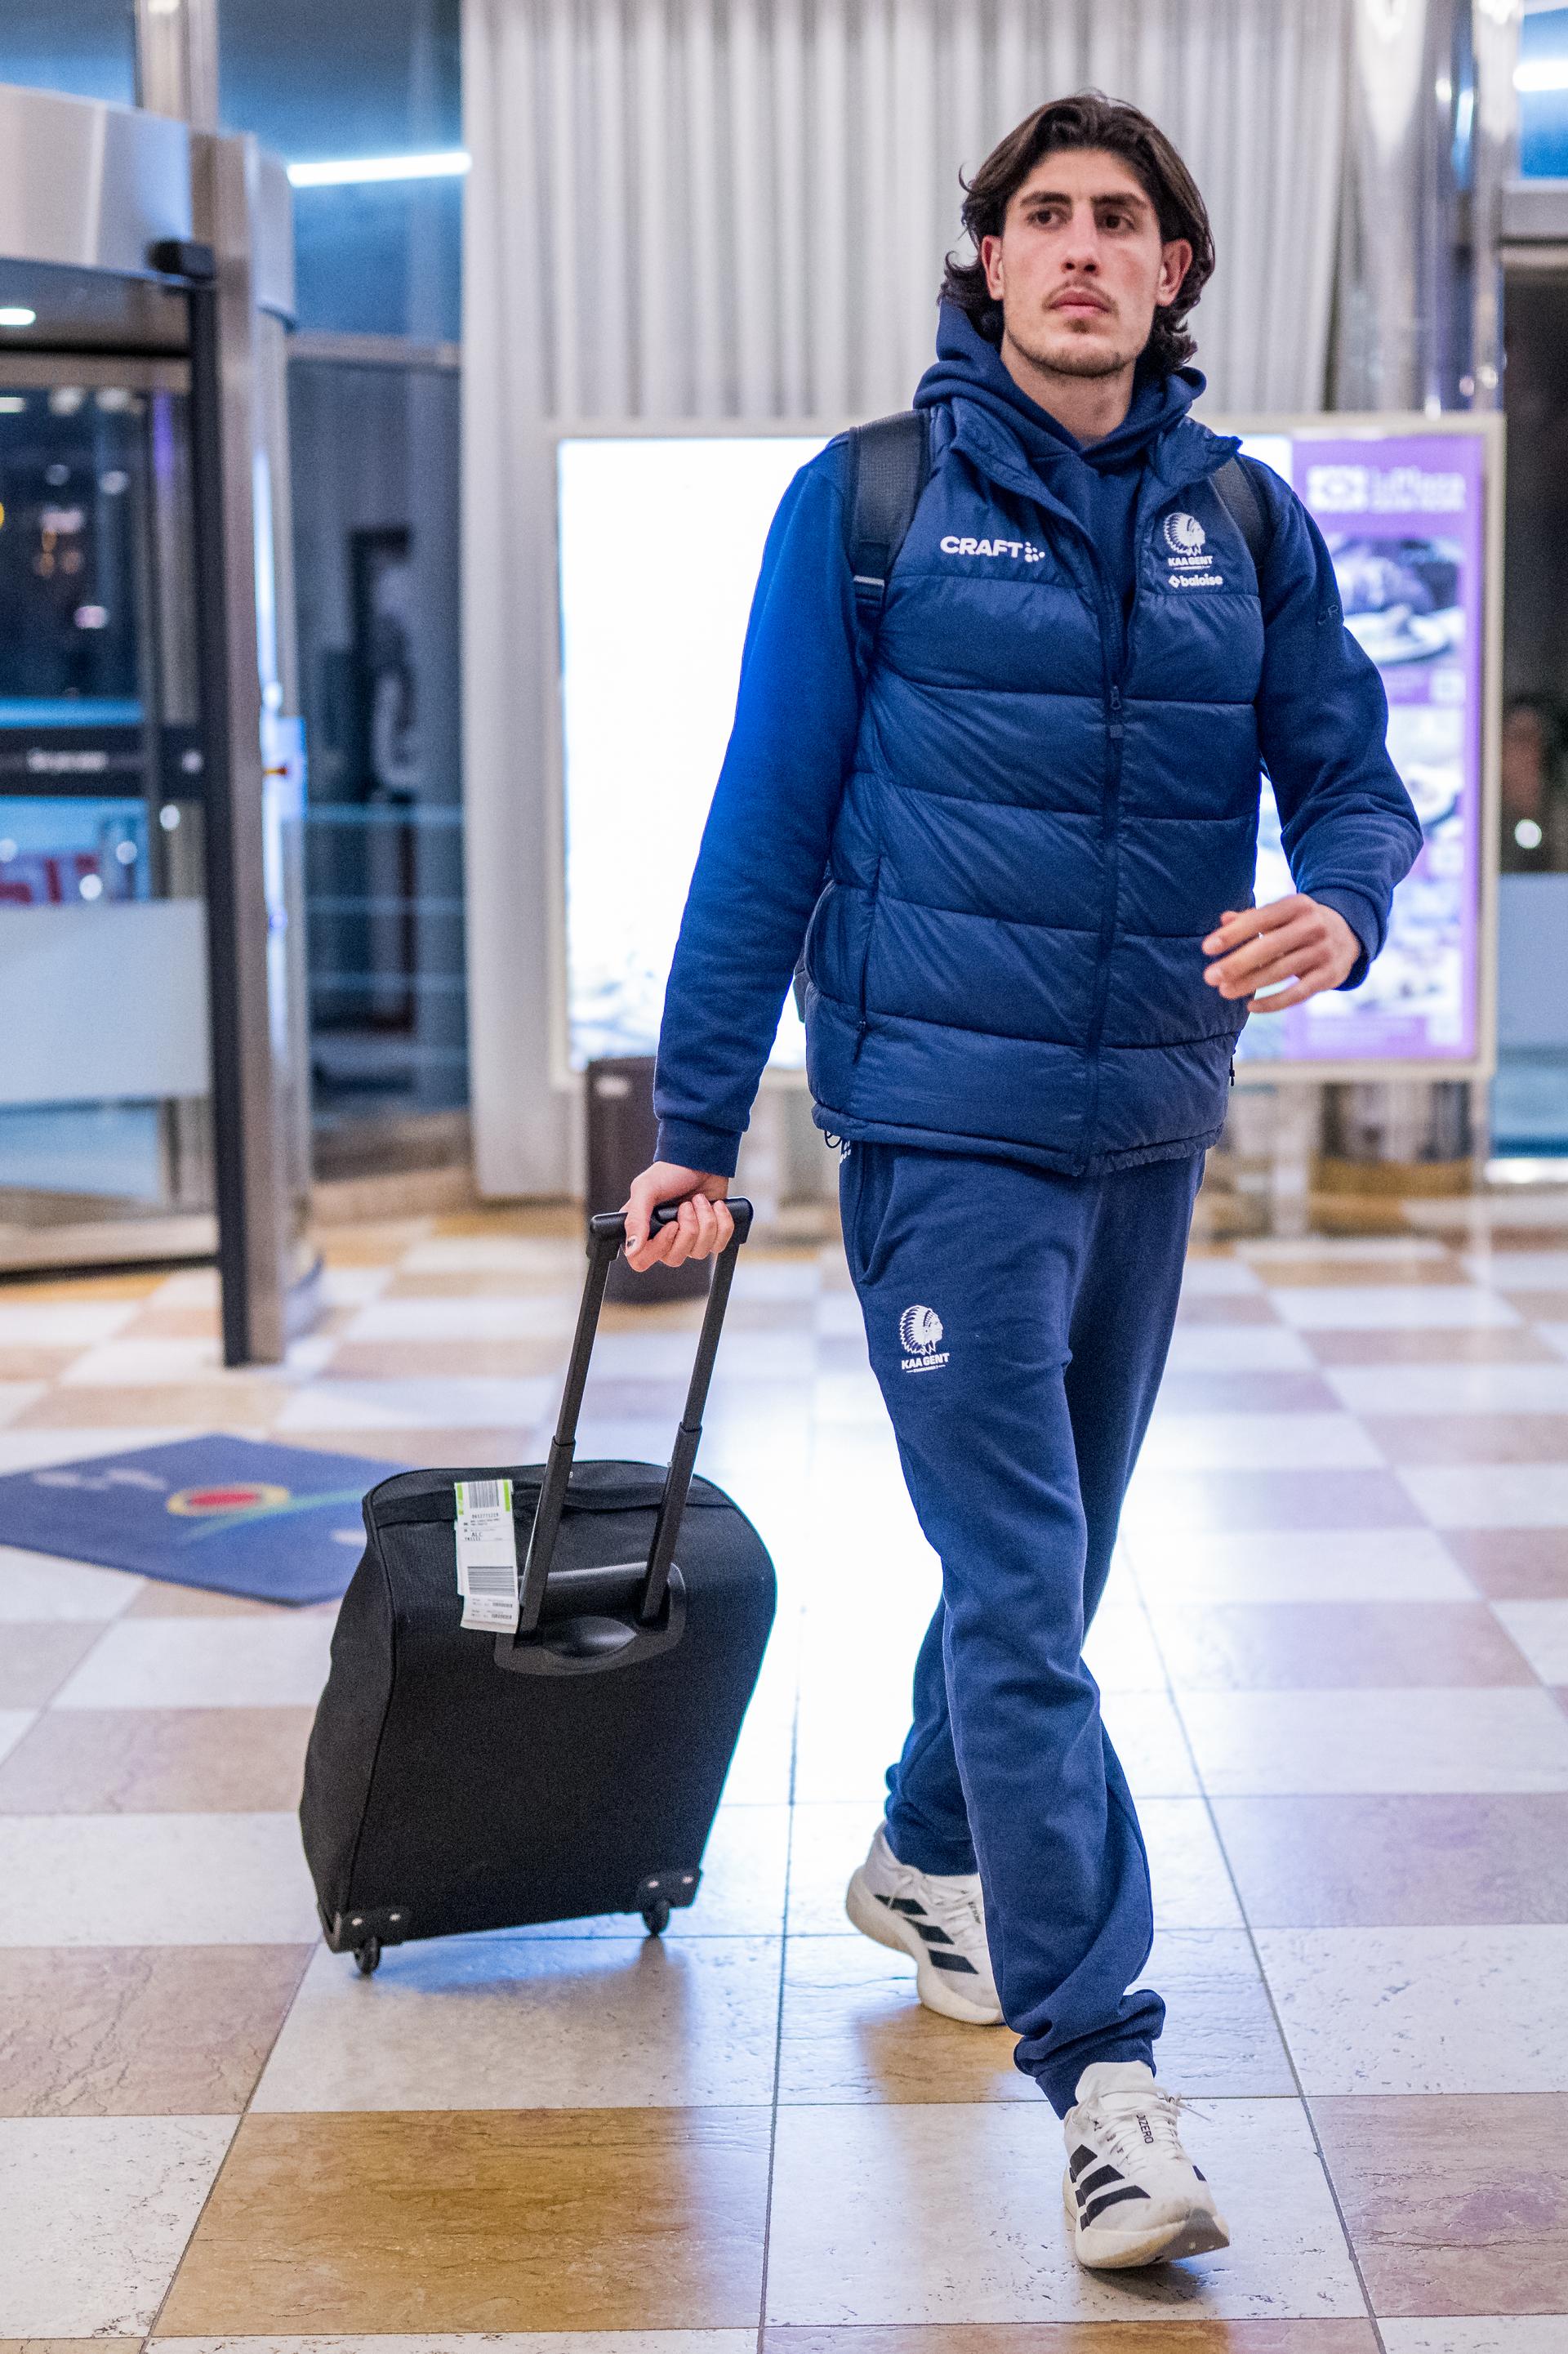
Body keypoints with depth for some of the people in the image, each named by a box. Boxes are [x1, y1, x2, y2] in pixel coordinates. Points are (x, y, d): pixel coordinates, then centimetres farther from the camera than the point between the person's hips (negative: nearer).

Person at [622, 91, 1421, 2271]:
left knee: (1055, 1555, 19)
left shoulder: (1248, 522, 6)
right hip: (946, 1121, -5)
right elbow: (767, 822, -3)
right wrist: (695, 1127, -3)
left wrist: (1338, 906, -18)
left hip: (1151, 1127, 5)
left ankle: (929, 1857, 43)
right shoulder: (868, 502, -4)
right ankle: (1107, 2073, -6)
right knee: (1019, 1587, -9)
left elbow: (1353, 781, 7)